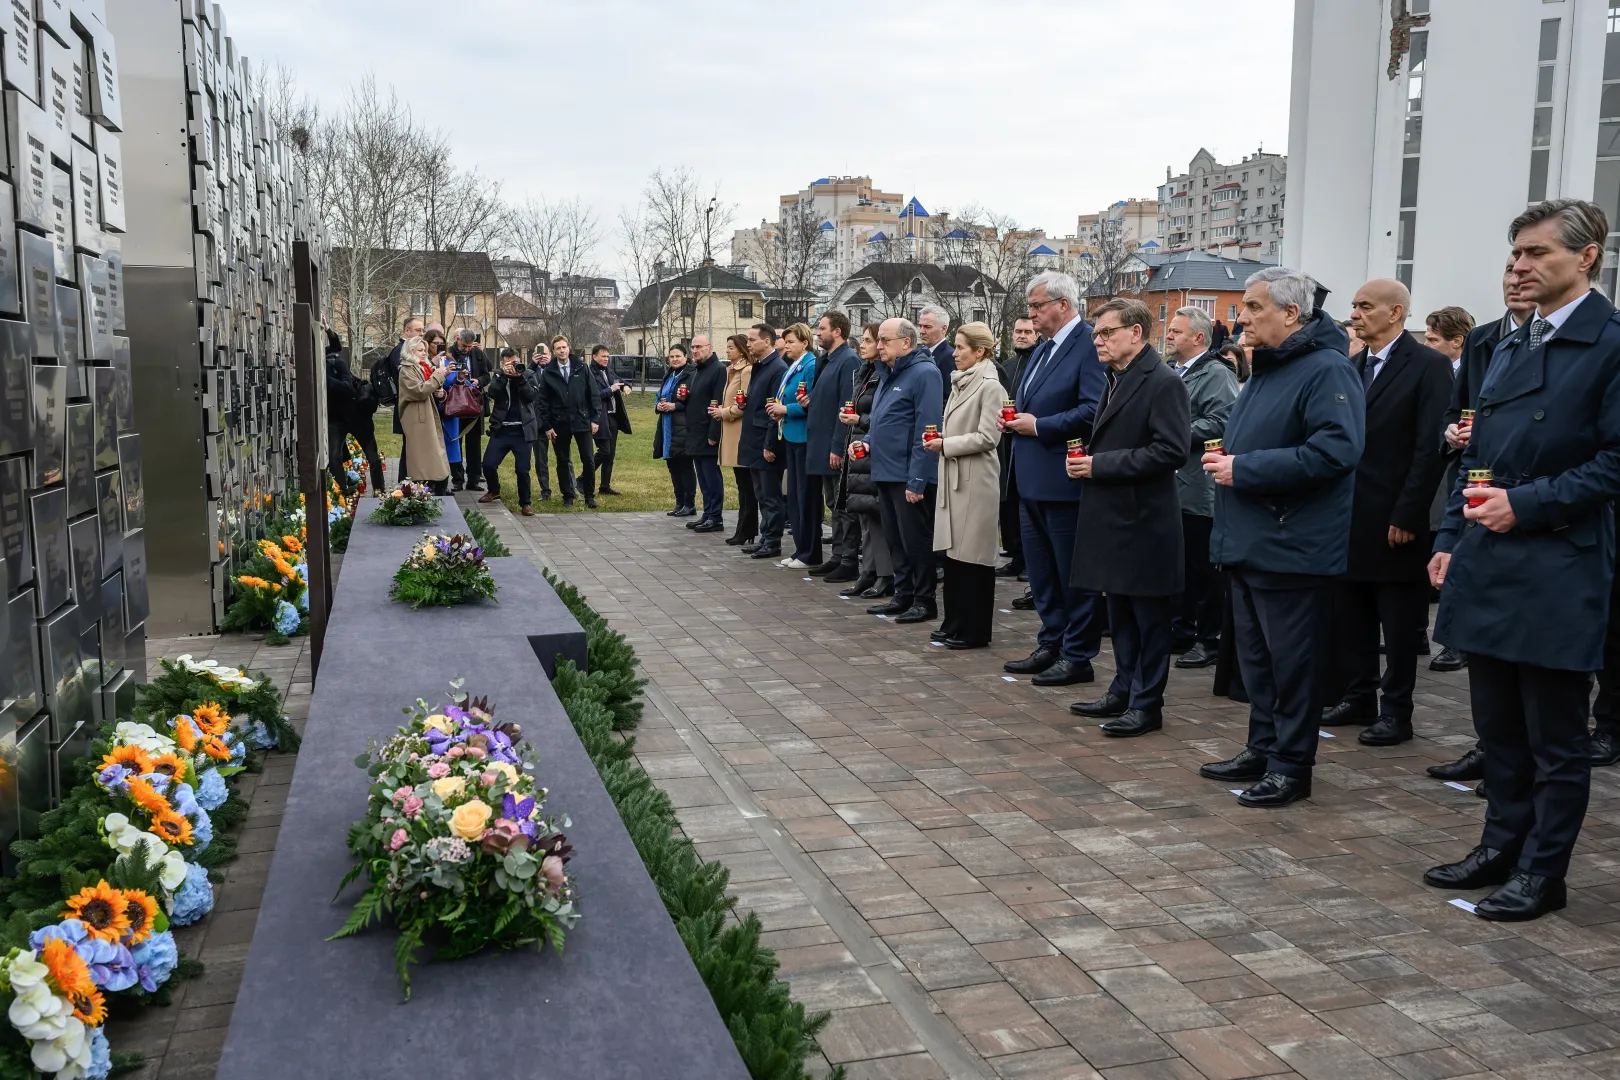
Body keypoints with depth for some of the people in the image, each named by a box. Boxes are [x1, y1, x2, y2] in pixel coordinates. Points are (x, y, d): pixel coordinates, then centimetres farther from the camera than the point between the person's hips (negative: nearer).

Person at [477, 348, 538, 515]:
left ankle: (525, 502, 13)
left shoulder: (527, 375, 5)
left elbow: (530, 395, -11)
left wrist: (519, 376, -19)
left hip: (522, 431, -2)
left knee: (522, 470, -3)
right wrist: (504, 375, -20)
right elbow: (492, 393, -12)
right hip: (501, 430, 2)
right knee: (488, 464, -1)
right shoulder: (498, 375, 7)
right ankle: (494, 491, 26)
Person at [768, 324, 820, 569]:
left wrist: (786, 409, -15)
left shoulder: (811, 366, -13)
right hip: (791, 436, 10)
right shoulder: (792, 367, 15)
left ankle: (810, 554, 4)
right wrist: (778, 409, 4)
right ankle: (800, 549, 19)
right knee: (794, 494, 12)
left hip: (805, 437, -10)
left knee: (806, 495, -3)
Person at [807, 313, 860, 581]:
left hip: (837, 448, -9)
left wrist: (838, 447, -21)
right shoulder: (826, 360, 13)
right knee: (834, 505, 15)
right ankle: (837, 557, 23)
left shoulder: (849, 361, -15)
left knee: (844, 507, -2)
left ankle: (850, 562, 4)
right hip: (823, 444, 10)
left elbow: (847, 407, -20)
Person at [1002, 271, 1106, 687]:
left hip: (1064, 481, -10)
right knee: (1041, 573, 17)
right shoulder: (1042, 350, 17)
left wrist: (1038, 426, -19)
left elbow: (1093, 411, -23)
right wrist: (1017, 418, 3)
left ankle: (1077, 657, 11)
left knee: (1074, 574, 1)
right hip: (1033, 481, 10)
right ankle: (1051, 646, 28)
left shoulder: (1089, 347, -13)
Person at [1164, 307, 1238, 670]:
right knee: (1177, 563, 14)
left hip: (1199, 488, -8)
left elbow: (1219, 423, -22)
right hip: (1172, 486, 9)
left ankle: (1209, 640, 8)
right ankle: (1180, 632, 24)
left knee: (1203, 568, -1)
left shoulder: (1216, 375, -10)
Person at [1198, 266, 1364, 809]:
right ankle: (1262, 748, 28)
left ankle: (1291, 765, 11)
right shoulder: (1264, 368, 17)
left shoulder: (1327, 371, -14)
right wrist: (1225, 457, 8)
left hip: (1291, 546, -10)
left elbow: (1334, 452, -26)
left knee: (1291, 660, 0)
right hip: (1248, 541, 10)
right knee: (1255, 654, 16)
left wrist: (1244, 470, -22)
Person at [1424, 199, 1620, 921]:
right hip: (1488, 564, 8)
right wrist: (1451, 540, 12)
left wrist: (1526, 503, -18)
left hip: (1558, 571, -7)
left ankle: (1542, 872, 17)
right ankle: (1502, 846, 30)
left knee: (1555, 737, 5)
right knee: (1498, 726, 17)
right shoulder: (1508, 349, 16)